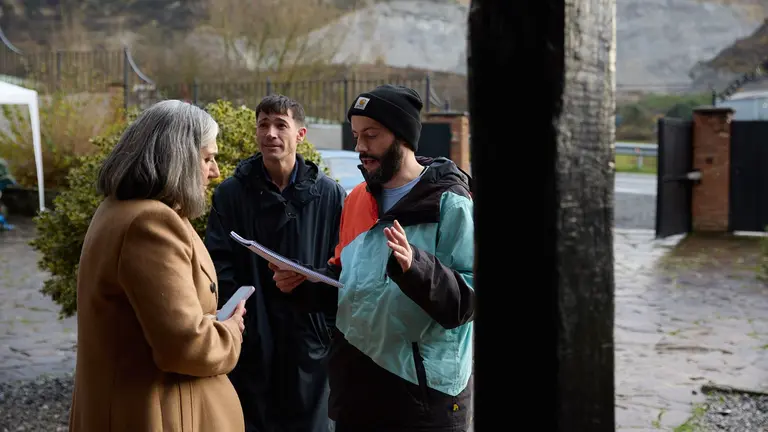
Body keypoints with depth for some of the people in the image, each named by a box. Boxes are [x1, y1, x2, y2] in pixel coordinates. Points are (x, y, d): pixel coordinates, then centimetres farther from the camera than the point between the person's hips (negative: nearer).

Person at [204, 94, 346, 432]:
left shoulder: (329, 195, 2)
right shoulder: (230, 193, 1)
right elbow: (220, 265, -1)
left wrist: (336, 328, -4)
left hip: (309, 341, 0)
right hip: (250, 341, 0)